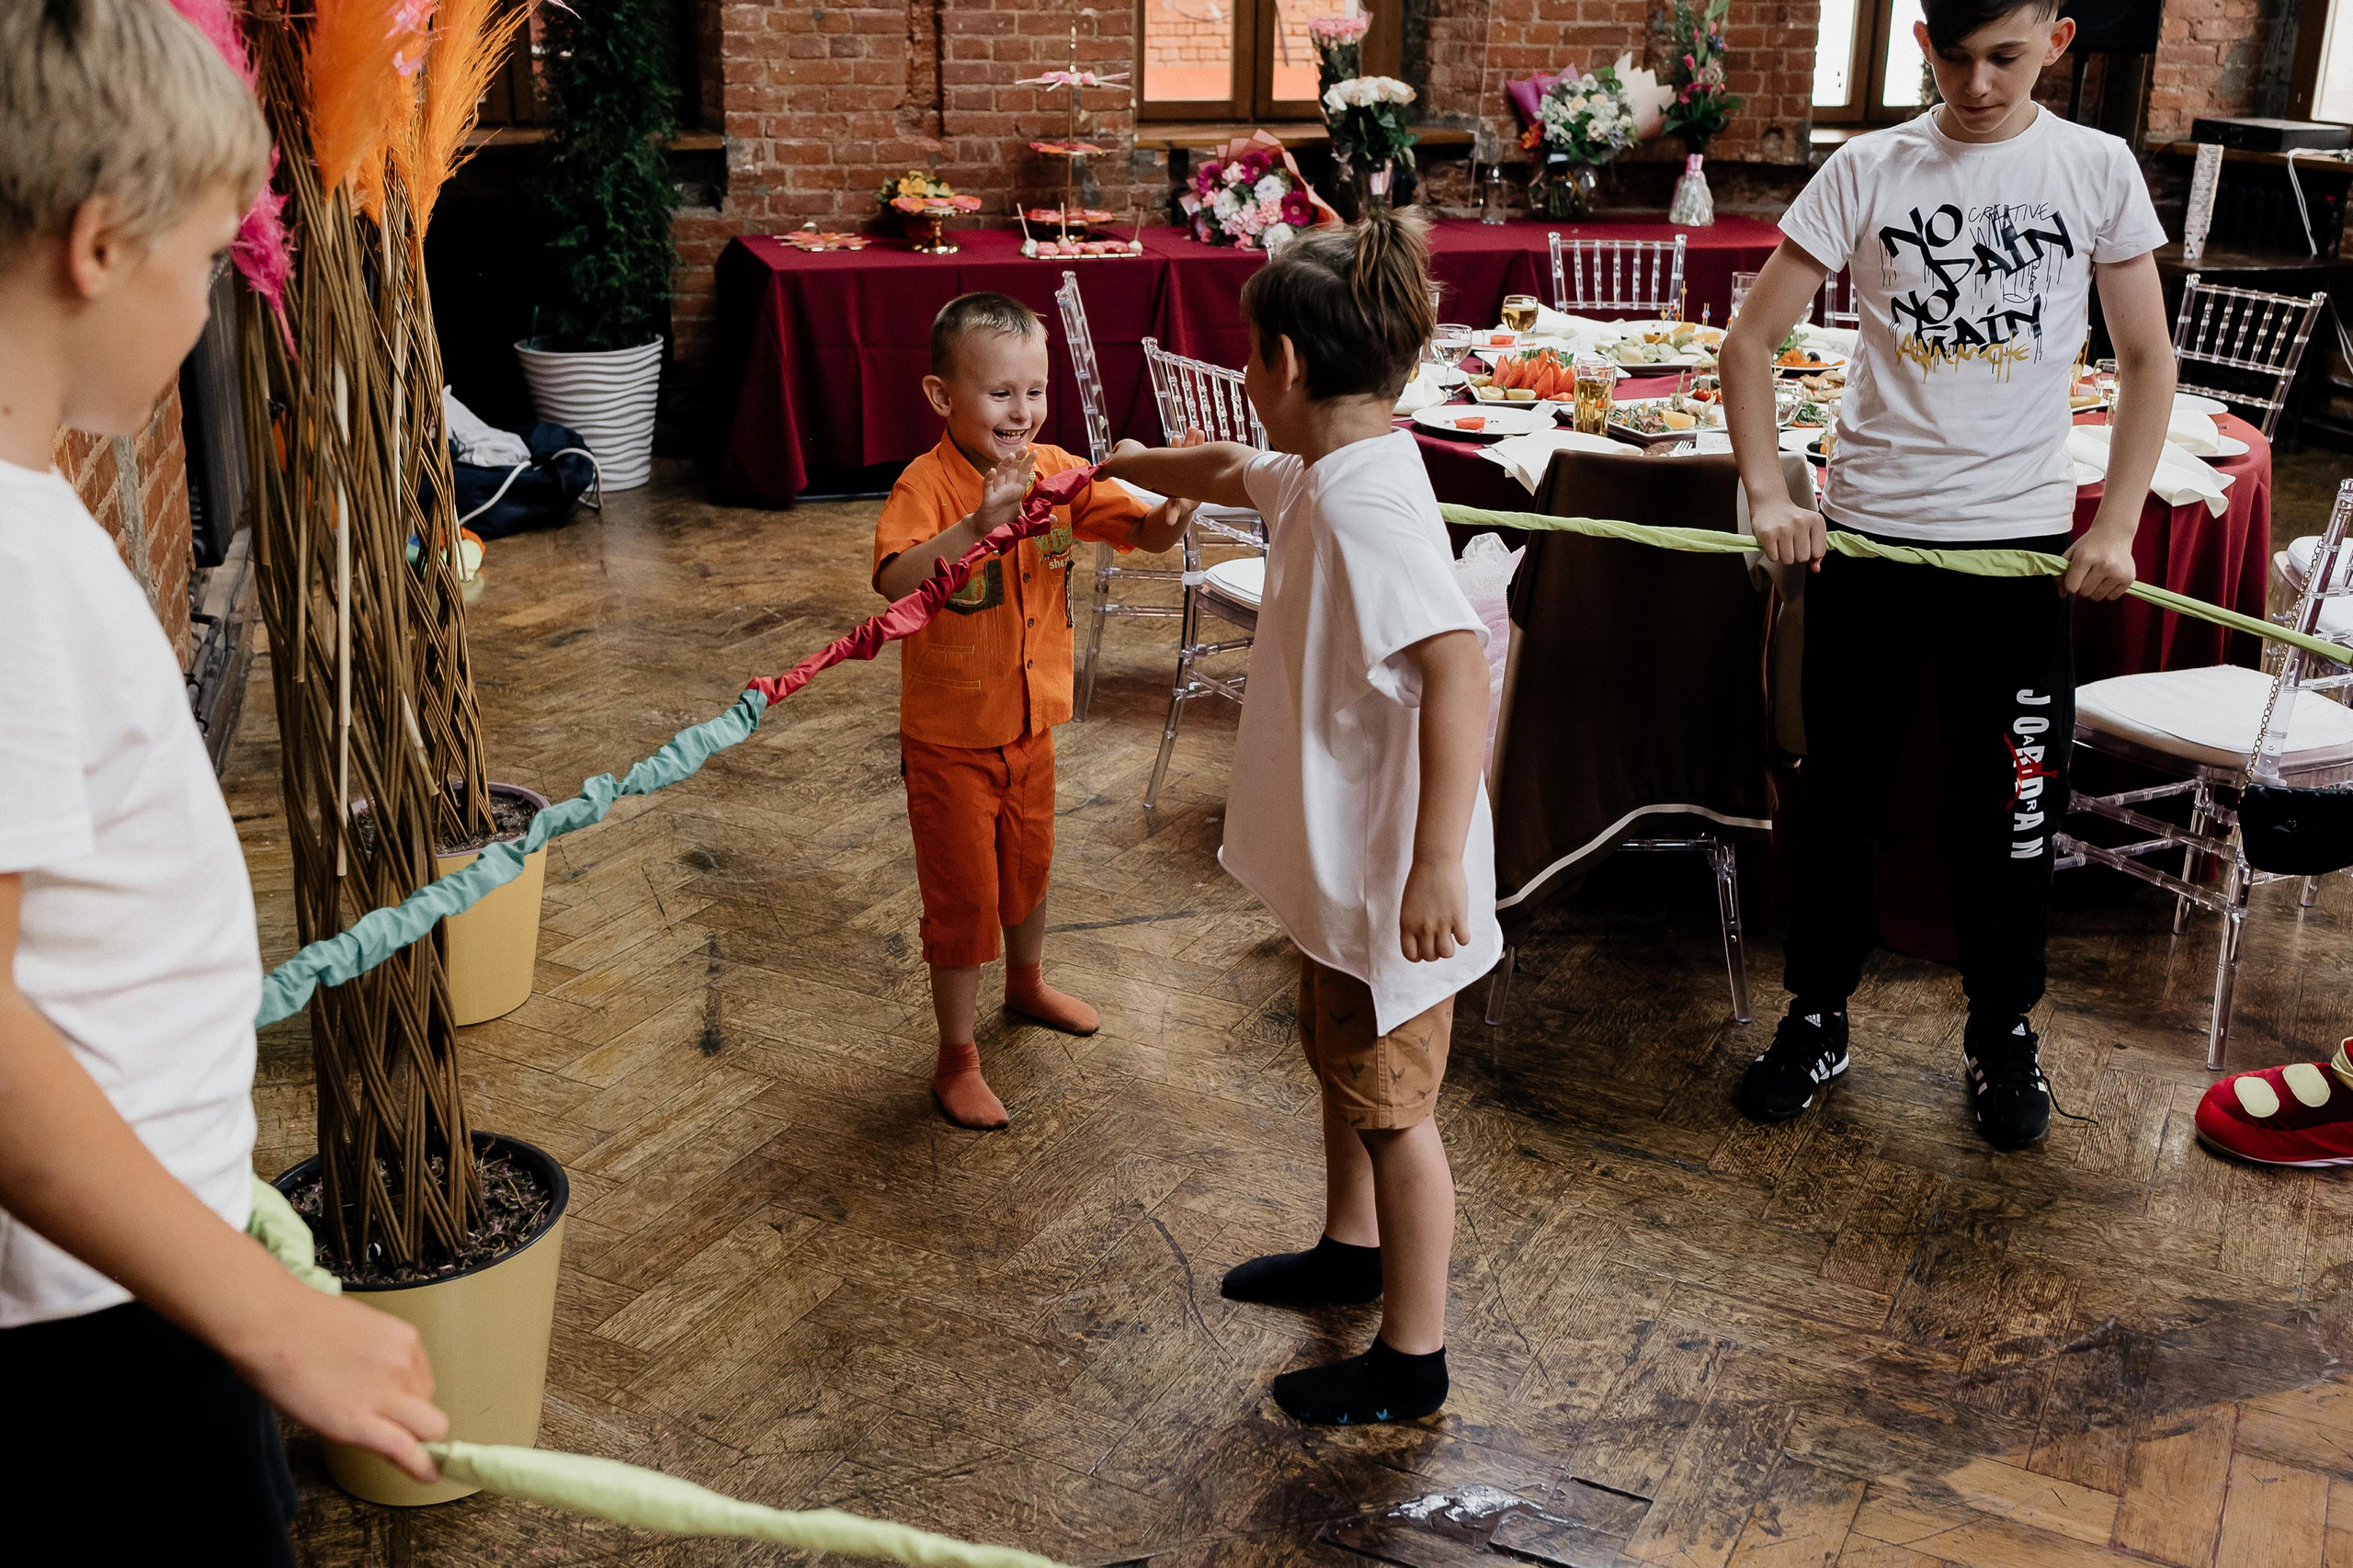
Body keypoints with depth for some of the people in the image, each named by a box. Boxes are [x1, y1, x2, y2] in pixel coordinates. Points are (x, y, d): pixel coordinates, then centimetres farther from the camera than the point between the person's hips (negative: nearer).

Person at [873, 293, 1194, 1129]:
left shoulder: (1055, 470, -5)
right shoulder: (927, 484, -23)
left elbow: (1139, 532, -9)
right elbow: (894, 580, -40)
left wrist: (1169, 513, -32)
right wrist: (978, 522, -52)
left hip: (1031, 723, 6)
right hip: (950, 738, -6)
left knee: (1028, 865, 26)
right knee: (962, 896, 5)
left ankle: (1027, 982, 53)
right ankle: (957, 1060, 21)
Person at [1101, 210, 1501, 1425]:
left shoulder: (1367, 504, -28)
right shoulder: (1323, 475, 4)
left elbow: (1456, 666, -38)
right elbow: (1233, 475, 27)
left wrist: (1438, 861, -41)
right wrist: (1125, 465, 43)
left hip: (1392, 880, -10)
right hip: (1342, 864, 10)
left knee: (1390, 1102, 5)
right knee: (1338, 1057, 27)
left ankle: (1410, 1359, 22)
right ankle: (1353, 1247, 49)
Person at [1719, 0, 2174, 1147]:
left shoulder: (2097, 170, 1)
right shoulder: (1868, 171, -1)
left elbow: (2146, 361, 5)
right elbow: (1751, 340, -1)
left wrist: (2115, 528, -5)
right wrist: (1769, 497, -12)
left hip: (2019, 540, 0)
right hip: (1865, 532, 0)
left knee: (2009, 803, 7)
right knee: (1841, 792, 8)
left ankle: (2003, 1031, 27)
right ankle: (1818, 1017, 26)